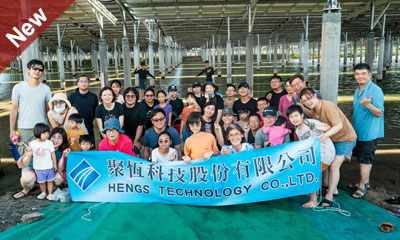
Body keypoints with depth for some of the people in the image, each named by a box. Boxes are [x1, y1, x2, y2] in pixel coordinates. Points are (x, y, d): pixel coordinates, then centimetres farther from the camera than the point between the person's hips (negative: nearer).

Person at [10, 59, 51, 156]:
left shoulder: (46, 89, 6)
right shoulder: (18, 88, 2)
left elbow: (49, 110, 8)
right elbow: (14, 109, 2)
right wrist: (12, 130, -1)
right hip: (24, 129, -1)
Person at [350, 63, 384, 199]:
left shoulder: (375, 90, -16)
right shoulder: (357, 91, 10)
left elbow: (379, 113, -19)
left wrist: (368, 105, -37)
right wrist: (354, 127, 19)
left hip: (369, 133, -8)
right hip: (358, 131, 8)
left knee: (365, 159, -1)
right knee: (363, 158, 16)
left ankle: (362, 186, 10)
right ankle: (365, 182, 30)